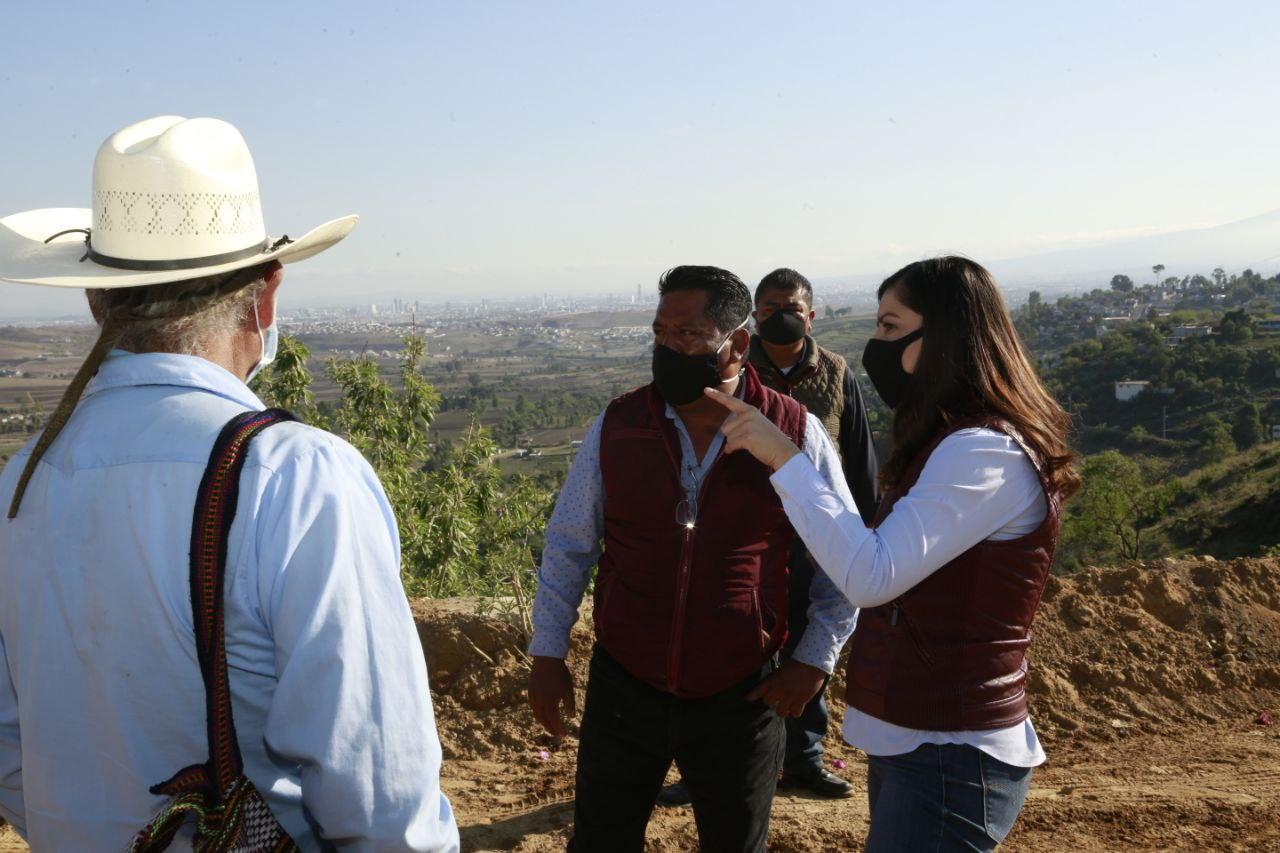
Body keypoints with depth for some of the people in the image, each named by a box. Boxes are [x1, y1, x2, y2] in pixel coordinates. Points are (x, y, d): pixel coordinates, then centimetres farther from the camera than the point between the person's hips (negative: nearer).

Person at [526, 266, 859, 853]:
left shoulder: (797, 435, -9)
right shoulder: (616, 427, -5)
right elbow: (568, 546, 5)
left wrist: (815, 660, -1)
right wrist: (548, 656, 4)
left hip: (742, 695, -1)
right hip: (624, 687, 1)